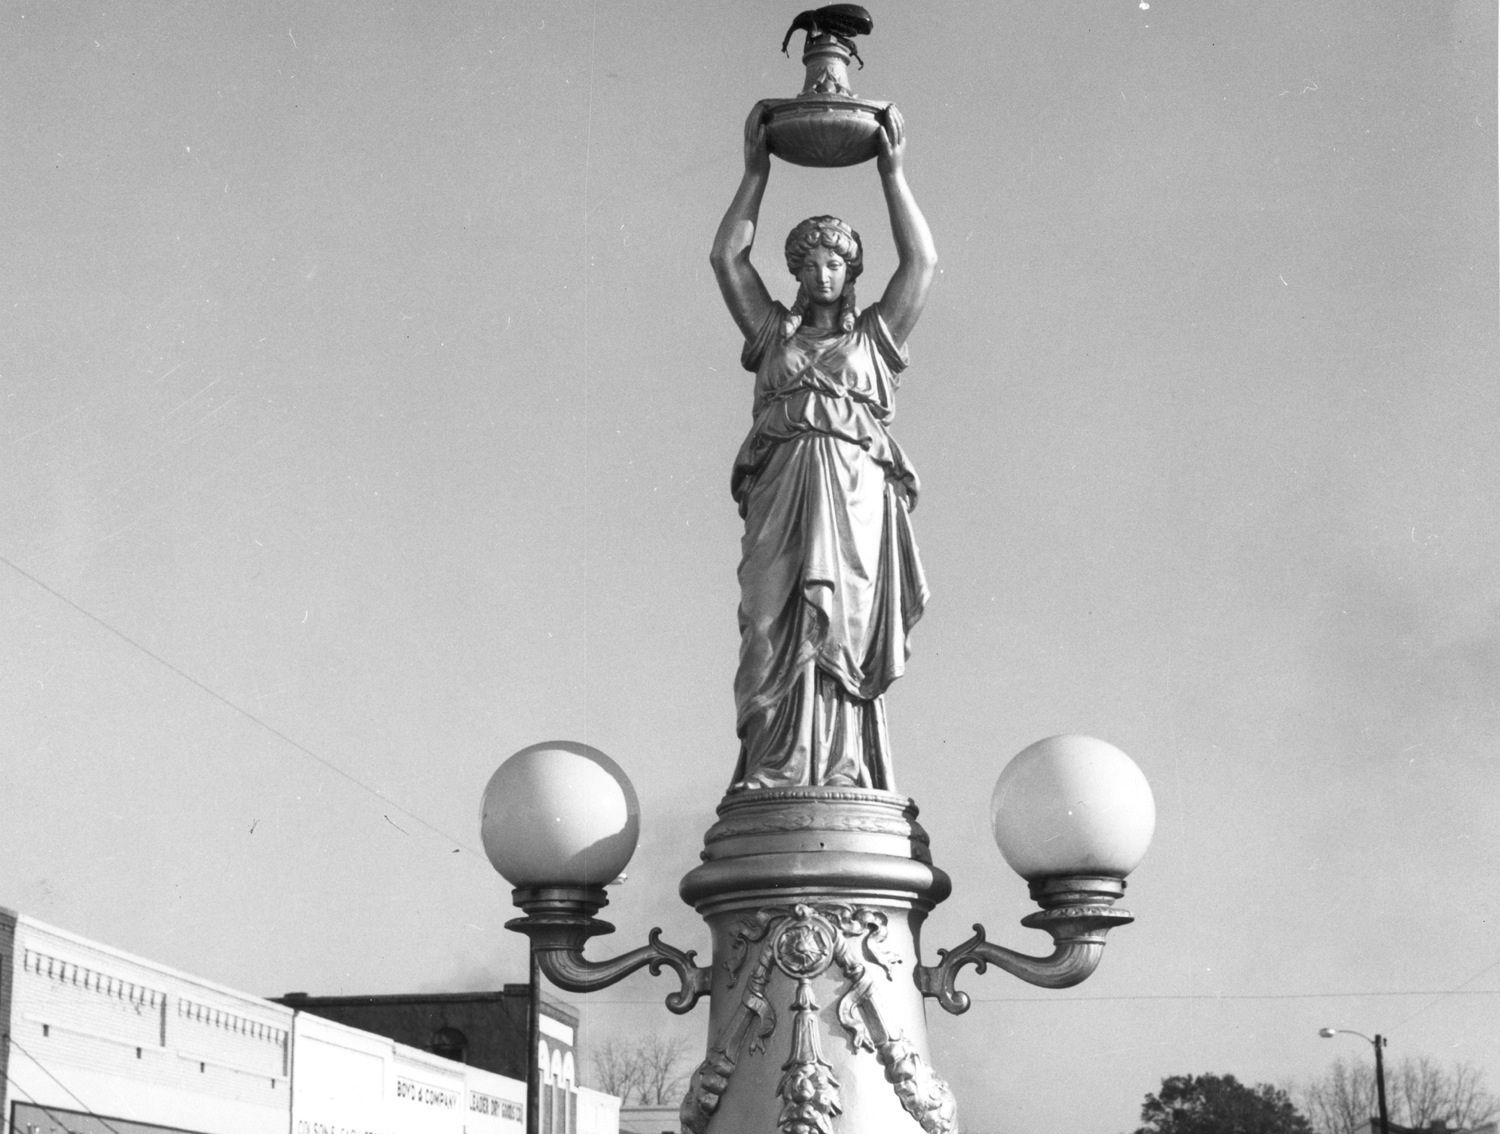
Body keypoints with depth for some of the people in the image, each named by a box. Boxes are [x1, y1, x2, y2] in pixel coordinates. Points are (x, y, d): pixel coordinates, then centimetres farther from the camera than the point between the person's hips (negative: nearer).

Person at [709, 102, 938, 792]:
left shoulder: (875, 335, 21)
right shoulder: (773, 333, 24)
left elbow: (921, 261, 14)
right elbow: (727, 256, 19)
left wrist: (893, 174, 15)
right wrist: (756, 172, 19)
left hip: (857, 495, -1)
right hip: (781, 494, 1)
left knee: (845, 633, -10)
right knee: (776, 633, -12)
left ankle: (842, 779, -17)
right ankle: (771, 775, -19)